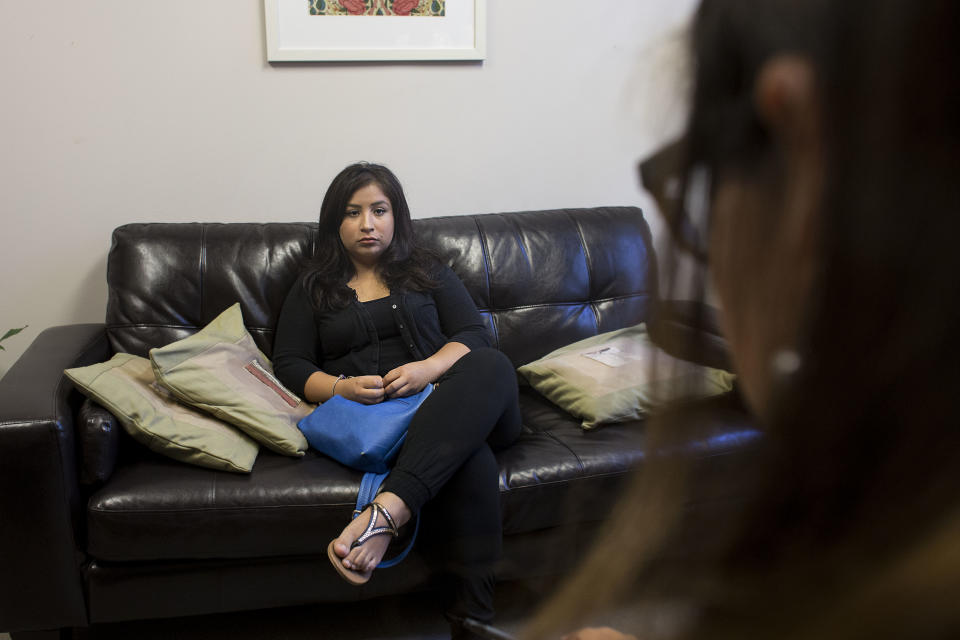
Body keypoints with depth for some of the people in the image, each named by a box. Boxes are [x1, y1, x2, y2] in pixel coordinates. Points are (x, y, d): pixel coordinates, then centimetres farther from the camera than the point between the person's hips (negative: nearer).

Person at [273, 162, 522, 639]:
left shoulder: (428, 272, 23)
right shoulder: (313, 289, 21)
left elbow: (473, 335, 10)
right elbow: (289, 365, 11)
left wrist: (429, 369, -13)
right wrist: (341, 387, -12)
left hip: (441, 401, 2)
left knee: (492, 367, -38)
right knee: (470, 459, -37)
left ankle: (384, 512, -53)